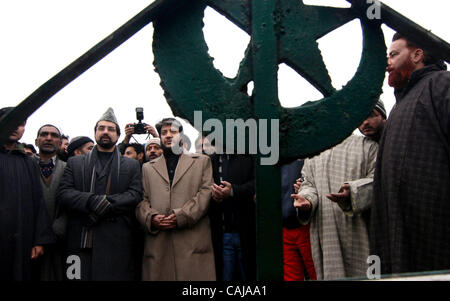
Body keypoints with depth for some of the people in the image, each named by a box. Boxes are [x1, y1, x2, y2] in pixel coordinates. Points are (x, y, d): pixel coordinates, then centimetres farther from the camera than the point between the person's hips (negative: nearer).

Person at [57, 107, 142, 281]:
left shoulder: (131, 166, 13)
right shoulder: (75, 163, 16)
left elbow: (135, 195, -1)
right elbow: (63, 193, 3)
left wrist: (100, 208, -12)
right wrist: (94, 201, -15)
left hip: (116, 243, -1)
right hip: (81, 242, 1)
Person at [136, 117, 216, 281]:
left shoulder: (202, 161, 16)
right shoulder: (148, 167, 22)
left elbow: (206, 193, 3)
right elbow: (142, 200, 12)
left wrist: (181, 216, -10)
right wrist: (151, 218, -9)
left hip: (193, 242, -1)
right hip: (158, 244, 2)